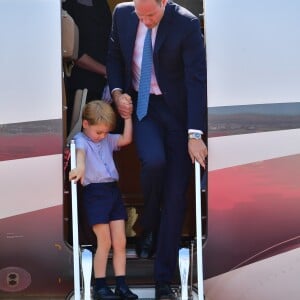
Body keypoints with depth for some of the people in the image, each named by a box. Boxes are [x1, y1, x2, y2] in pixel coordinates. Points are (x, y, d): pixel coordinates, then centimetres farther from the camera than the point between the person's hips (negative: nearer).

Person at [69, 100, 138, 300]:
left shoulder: (107, 140, 16)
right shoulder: (81, 140, -4)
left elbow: (126, 139, 13)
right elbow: (80, 152, -25)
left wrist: (127, 117, 6)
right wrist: (81, 167, -47)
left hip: (113, 190, 6)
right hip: (95, 192, -6)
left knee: (120, 242, 4)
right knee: (105, 242, -3)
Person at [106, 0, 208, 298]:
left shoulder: (187, 24, -17)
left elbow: (197, 80, -18)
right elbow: (114, 56, 12)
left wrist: (194, 134, -23)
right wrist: (117, 92, -5)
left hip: (177, 110, -2)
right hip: (140, 105, 2)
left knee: (175, 196, -3)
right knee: (154, 161, -28)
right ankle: (147, 229, 1)